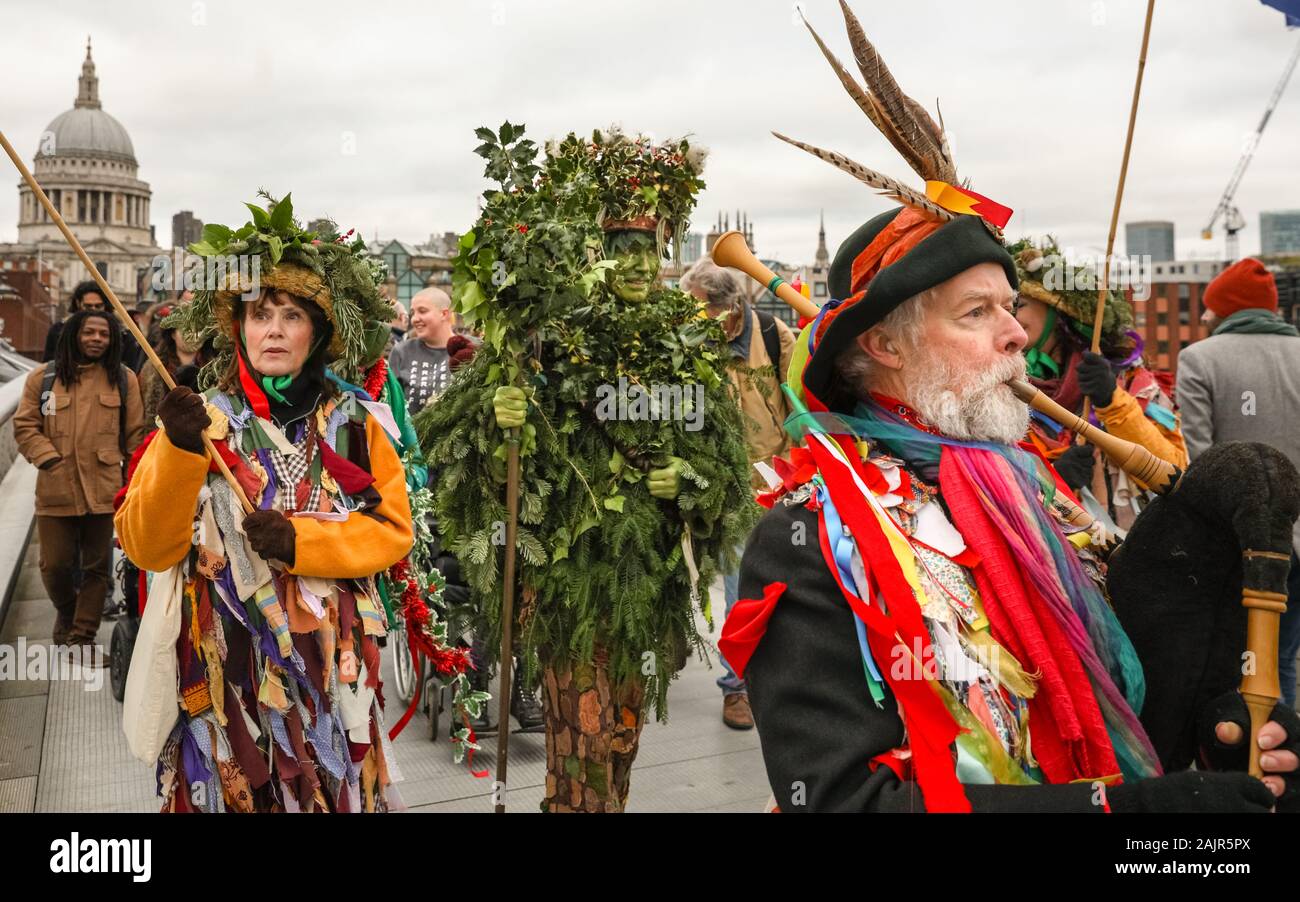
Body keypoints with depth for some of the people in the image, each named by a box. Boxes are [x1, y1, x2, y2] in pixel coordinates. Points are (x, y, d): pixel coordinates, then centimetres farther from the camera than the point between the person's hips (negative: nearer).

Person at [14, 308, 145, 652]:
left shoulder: (123, 379, 7)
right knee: (55, 564, 4)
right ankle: (66, 611, 35)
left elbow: (134, 432, 8)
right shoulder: (43, 377, 5)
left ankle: (83, 634, 19)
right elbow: (25, 427, 4)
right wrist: (50, 460, -8)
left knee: (97, 565, 6)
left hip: (104, 490, 0)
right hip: (56, 491, 0)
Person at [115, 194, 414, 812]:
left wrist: (300, 542, -17)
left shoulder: (354, 424, 1)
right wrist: (179, 453, -25)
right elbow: (148, 549, -10)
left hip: (333, 665, 1)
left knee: (333, 790, 12)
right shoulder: (201, 418, -3)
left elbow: (394, 530, -3)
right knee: (235, 790, 11)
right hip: (225, 667, -1)